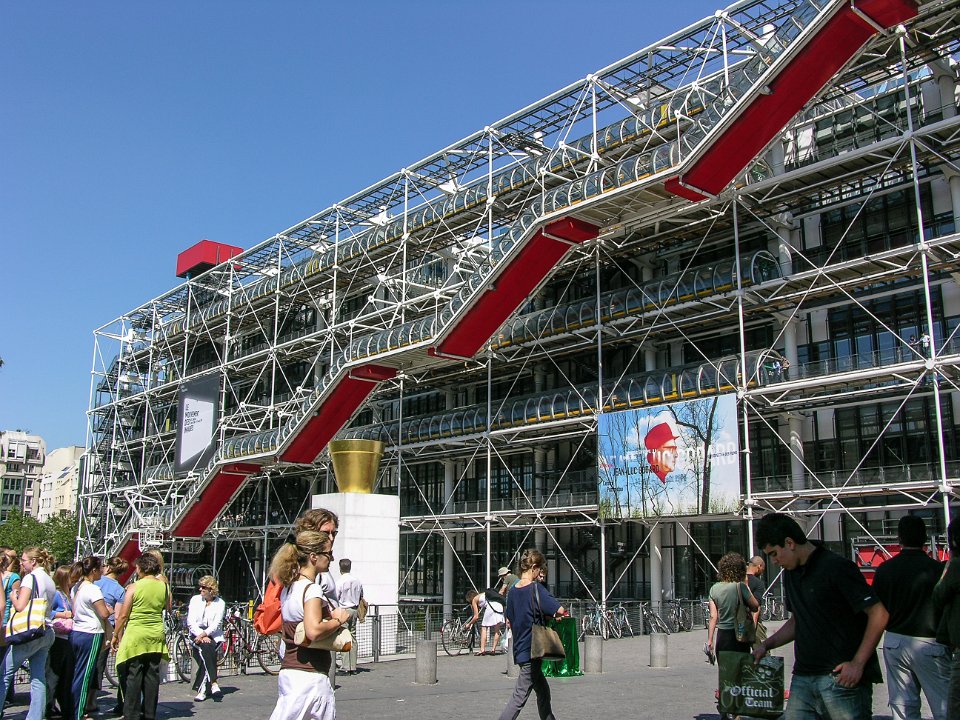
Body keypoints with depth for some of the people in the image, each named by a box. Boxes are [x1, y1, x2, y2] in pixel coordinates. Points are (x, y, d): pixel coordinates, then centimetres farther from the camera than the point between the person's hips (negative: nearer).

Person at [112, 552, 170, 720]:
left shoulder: (134, 587, -8)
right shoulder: (163, 585, 1)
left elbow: (123, 615, -6)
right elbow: (168, 607, 17)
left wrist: (115, 635, 7)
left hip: (135, 636, -4)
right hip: (156, 636, 4)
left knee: (133, 676, 4)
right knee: (152, 675, 10)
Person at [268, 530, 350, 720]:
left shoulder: (289, 587, 12)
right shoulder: (312, 590, -16)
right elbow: (314, 631, -30)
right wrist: (339, 620, -13)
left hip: (287, 671, 8)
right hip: (311, 675, -8)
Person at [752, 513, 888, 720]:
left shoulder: (837, 567, -12)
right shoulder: (790, 573, 14)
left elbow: (878, 613, -14)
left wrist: (858, 663, -17)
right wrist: (766, 645, 10)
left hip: (841, 677, -7)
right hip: (803, 678, 7)